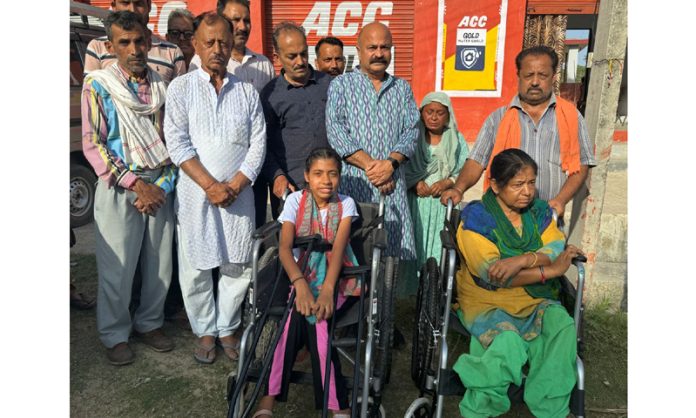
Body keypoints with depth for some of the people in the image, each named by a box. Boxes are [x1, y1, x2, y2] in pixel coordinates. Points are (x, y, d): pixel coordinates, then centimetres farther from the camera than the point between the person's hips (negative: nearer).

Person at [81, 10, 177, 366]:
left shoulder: (162, 86, 7)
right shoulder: (98, 85, -2)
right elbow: (93, 146, -6)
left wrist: (163, 184, -5)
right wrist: (136, 184, -12)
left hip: (161, 186, 3)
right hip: (120, 188, -3)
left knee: (160, 263, 7)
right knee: (117, 268, 2)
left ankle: (150, 323, 28)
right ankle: (115, 335, 22)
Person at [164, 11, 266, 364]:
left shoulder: (247, 92, 9)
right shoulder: (181, 88, 4)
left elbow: (258, 144, 3)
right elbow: (177, 143, -5)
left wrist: (234, 185, -9)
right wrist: (211, 185, -13)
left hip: (239, 193, 2)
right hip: (195, 193, -1)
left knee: (238, 266, 5)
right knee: (196, 267, 4)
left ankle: (227, 328, 24)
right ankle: (205, 331, 23)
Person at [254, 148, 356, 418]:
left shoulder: (346, 203, -3)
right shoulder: (296, 200, -3)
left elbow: (338, 248, -17)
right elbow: (284, 247, -16)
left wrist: (327, 289, -33)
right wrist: (301, 285, -33)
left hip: (336, 276, 0)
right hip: (302, 274, 1)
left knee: (313, 314, -29)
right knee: (308, 313, -29)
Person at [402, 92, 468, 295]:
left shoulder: (457, 140, 10)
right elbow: (402, 168, 2)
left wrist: (446, 183, -12)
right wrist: (416, 183, -14)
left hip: (444, 202, 1)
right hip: (416, 202, 0)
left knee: (439, 247, -5)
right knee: (415, 245, -5)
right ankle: (414, 290, 2)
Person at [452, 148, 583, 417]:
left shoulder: (540, 212, 10)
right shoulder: (476, 217, -9)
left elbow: (557, 250, -6)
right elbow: (493, 275, -18)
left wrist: (523, 260, -27)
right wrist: (551, 269, -18)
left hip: (535, 300, 5)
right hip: (487, 303, -4)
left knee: (564, 327, -26)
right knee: (508, 343, -32)